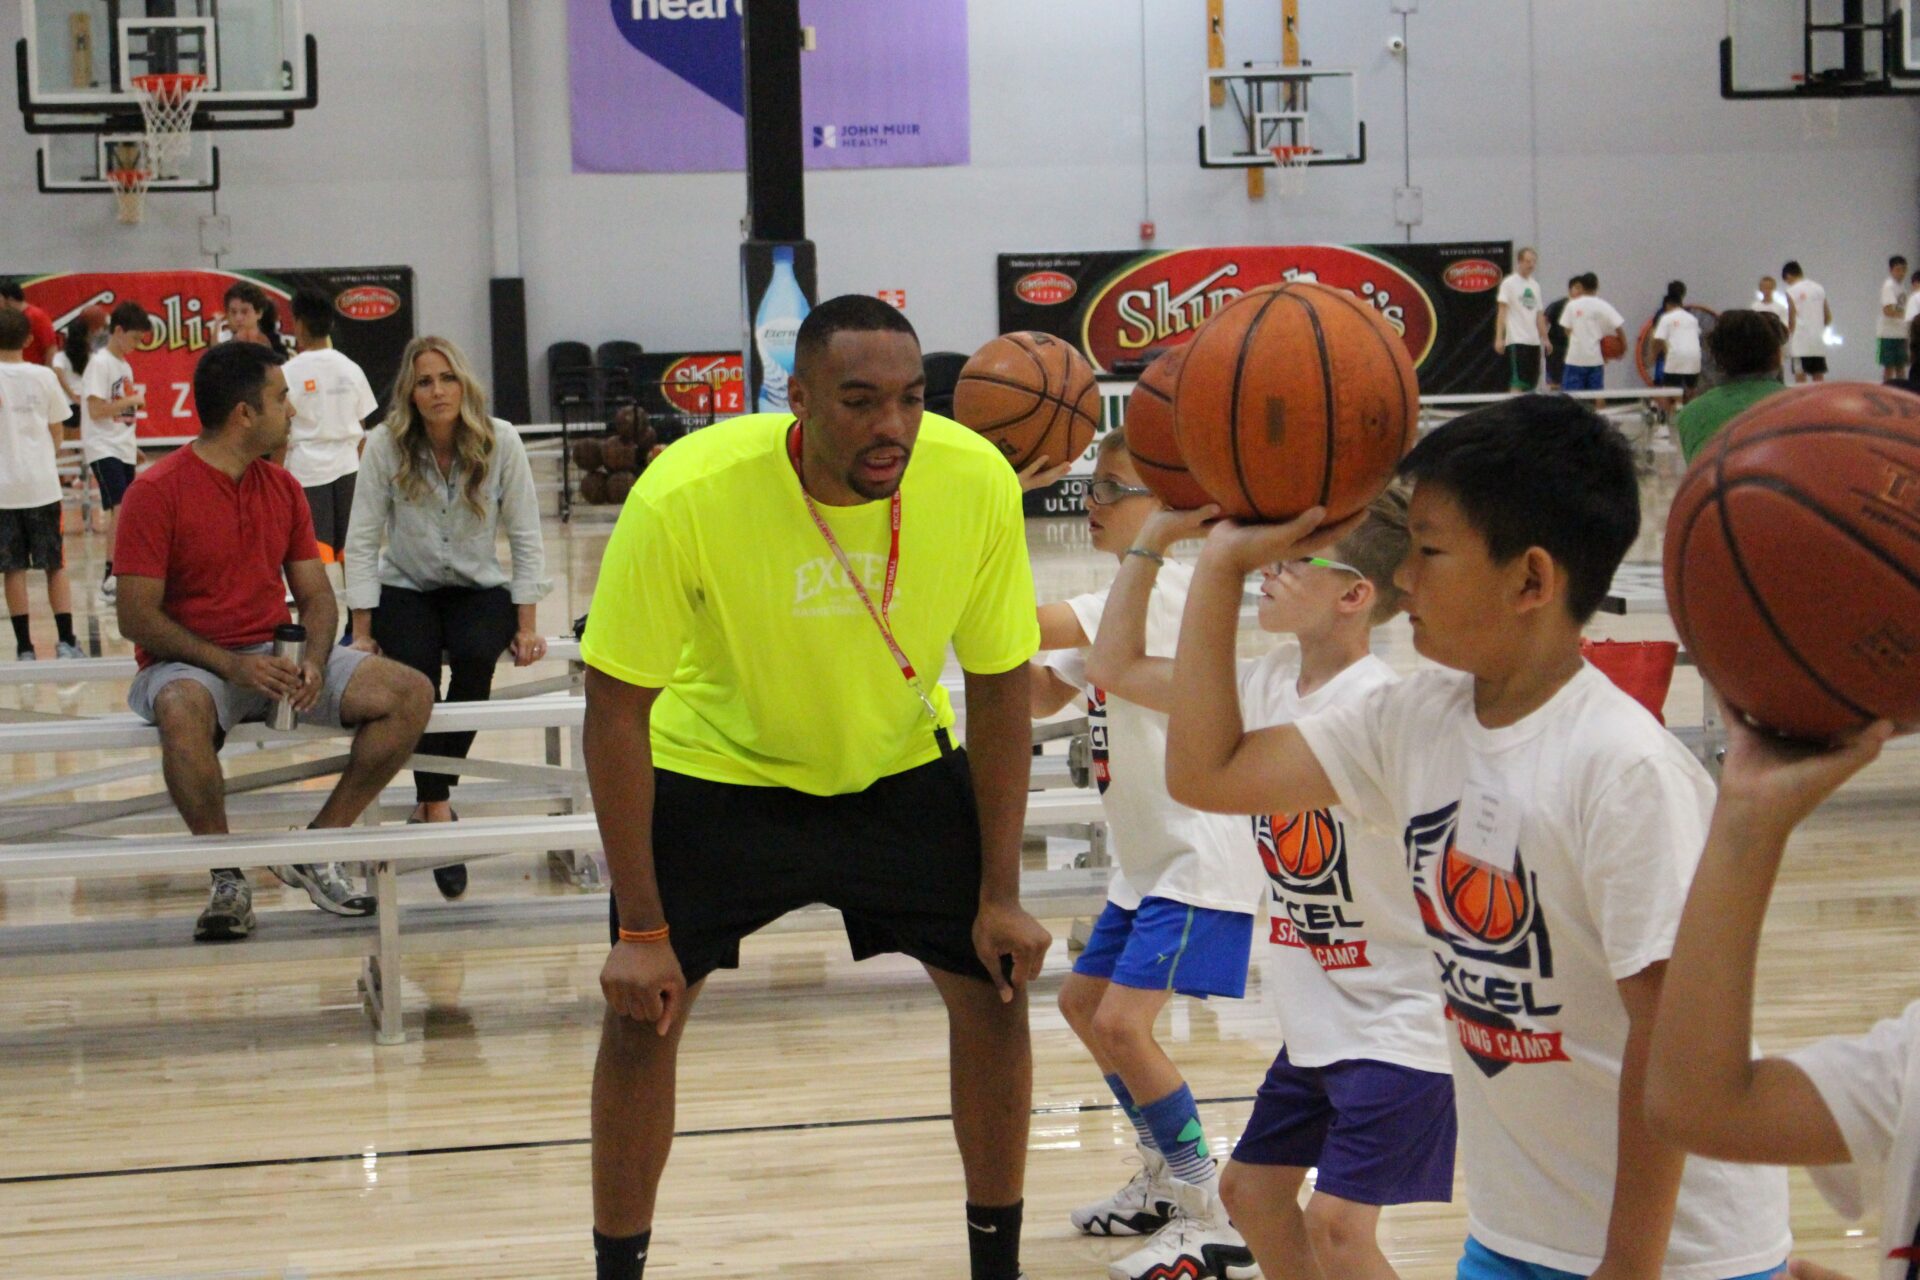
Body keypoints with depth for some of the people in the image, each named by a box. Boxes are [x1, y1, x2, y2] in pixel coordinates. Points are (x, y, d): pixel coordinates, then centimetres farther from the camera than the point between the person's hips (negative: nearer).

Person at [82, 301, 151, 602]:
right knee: (120, 509, -18)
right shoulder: (100, 364, -11)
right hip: (104, 449, -9)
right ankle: (111, 576, -19)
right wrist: (131, 400, -14)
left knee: (123, 512, 8)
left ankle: (116, 577, 14)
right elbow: (97, 410, -17)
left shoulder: (125, 365, 15)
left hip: (123, 449, 9)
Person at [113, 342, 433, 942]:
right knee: (183, 709, -42)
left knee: (410, 693, -12)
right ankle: (227, 878, -24)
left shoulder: (281, 487, 9)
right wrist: (231, 666, -24)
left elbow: (315, 595, 10)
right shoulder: (157, 492, -11)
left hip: (274, 657, 6)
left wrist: (314, 662, -12)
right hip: (188, 662, -6)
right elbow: (137, 616, -14)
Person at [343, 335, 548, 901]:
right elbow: (362, 542, -8)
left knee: (475, 655, -31)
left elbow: (525, 538, -5)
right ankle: (437, 809, -21)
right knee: (413, 665, -31)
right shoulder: (386, 445, -12)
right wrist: (362, 633, -11)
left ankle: (433, 797, -16)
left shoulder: (501, 442, -11)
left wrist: (527, 627, -8)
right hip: (405, 589, 0)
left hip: (479, 589, 0)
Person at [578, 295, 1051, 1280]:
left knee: (994, 986, -1)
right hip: (717, 765, -2)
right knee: (643, 1007, -8)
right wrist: (640, 929, -21)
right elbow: (616, 711, -22)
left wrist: (1001, 895, -9)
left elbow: (998, 686, -10)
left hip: (899, 763, 2)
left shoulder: (976, 480, -25)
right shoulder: (685, 496, -33)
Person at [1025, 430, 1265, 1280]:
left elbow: (1041, 628, -30)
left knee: (1123, 1024, -17)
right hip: (1147, 856, 11)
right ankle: (1165, 1181, 33)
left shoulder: (1163, 587, -19)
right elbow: (1045, 694, 14)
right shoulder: (1118, 599, 13)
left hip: (1198, 858, -11)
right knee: (1082, 1001, 19)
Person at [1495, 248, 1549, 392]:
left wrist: (1544, 338, 14)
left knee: (1531, 383, 5)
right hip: (1516, 341, -7)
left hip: (1534, 341, 7)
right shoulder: (1509, 283, -3)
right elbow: (1502, 312, -8)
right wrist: (1499, 338, -15)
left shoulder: (1535, 285, 16)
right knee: (1517, 382, -12)